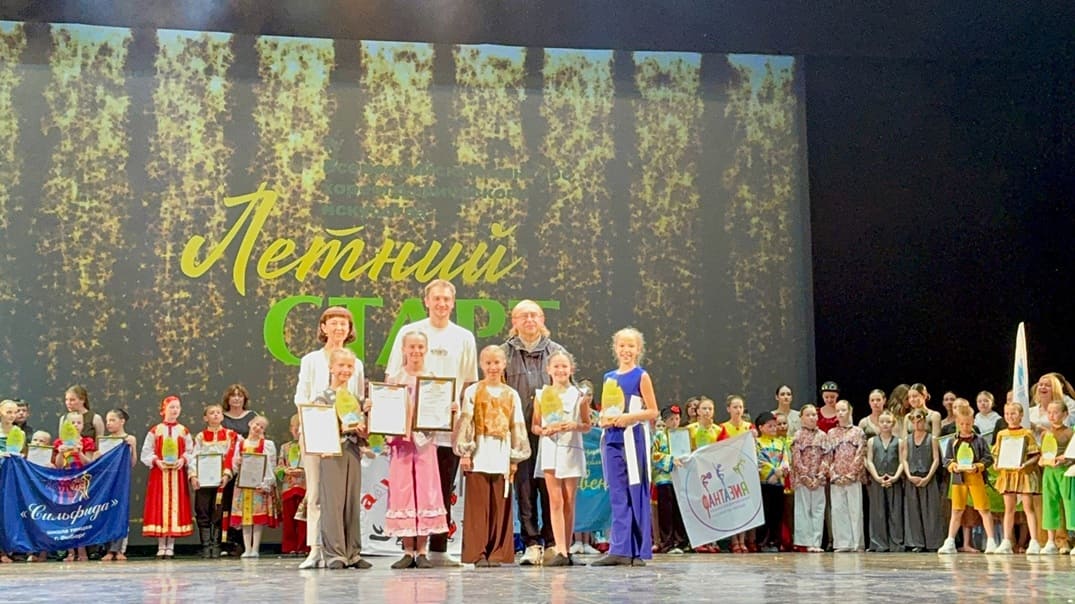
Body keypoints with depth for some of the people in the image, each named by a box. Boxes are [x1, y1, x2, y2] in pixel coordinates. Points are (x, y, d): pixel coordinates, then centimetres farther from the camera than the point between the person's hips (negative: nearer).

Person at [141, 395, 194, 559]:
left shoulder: (184, 431, 8)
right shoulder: (155, 431, 4)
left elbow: (190, 452, 5)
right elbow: (146, 453, 2)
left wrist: (183, 460, -13)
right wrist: (156, 461, -14)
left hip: (178, 473, 1)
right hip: (159, 473, -1)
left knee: (176, 506, 0)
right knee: (159, 507, -3)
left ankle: (170, 547, 5)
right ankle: (161, 547, 2)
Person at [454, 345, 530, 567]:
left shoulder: (511, 395, 12)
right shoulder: (473, 392, 4)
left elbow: (517, 428, 12)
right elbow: (464, 423, 0)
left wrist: (515, 457, 7)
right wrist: (464, 452, -7)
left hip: (501, 457, 2)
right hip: (479, 457, -2)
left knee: (500, 508, 2)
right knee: (478, 507, -3)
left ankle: (497, 553, 8)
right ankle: (478, 553, 1)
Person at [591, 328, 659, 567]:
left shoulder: (641, 376, 0)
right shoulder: (609, 378, 15)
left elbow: (652, 411, -4)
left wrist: (628, 417, -16)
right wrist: (604, 420, -2)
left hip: (634, 439, -5)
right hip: (612, 440, 5)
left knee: (636, 494, -2)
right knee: (617, 496, 3)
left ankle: (638, 551, 2)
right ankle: (620, 549, 2)